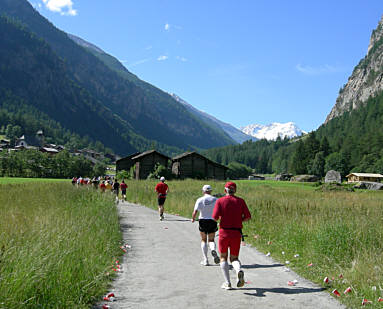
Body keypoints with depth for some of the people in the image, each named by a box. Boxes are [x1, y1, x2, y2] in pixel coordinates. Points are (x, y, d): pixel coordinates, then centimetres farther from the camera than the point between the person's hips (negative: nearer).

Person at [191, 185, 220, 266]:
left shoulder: (200, 200, -5)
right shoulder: (215, 199, 0)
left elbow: (195, 212, -10)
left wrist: (193, 219, 8)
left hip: (203, 221, -1)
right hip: (212, 222, 1)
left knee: (203, 240, 14)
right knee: (211, 240, 14)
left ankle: (205, 260, 9)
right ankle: (213, 250, -19)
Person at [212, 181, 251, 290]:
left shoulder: (220, 201, -2)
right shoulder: (240, 201, 4)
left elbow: (215, 217, -10)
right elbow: (248, 217, -1)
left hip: (224, 232, -2)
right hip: (237, 233, 2)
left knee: (223, 257, 13)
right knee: (234, 258, 13)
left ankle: (227, 282, 5)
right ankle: (239, 270, -19)